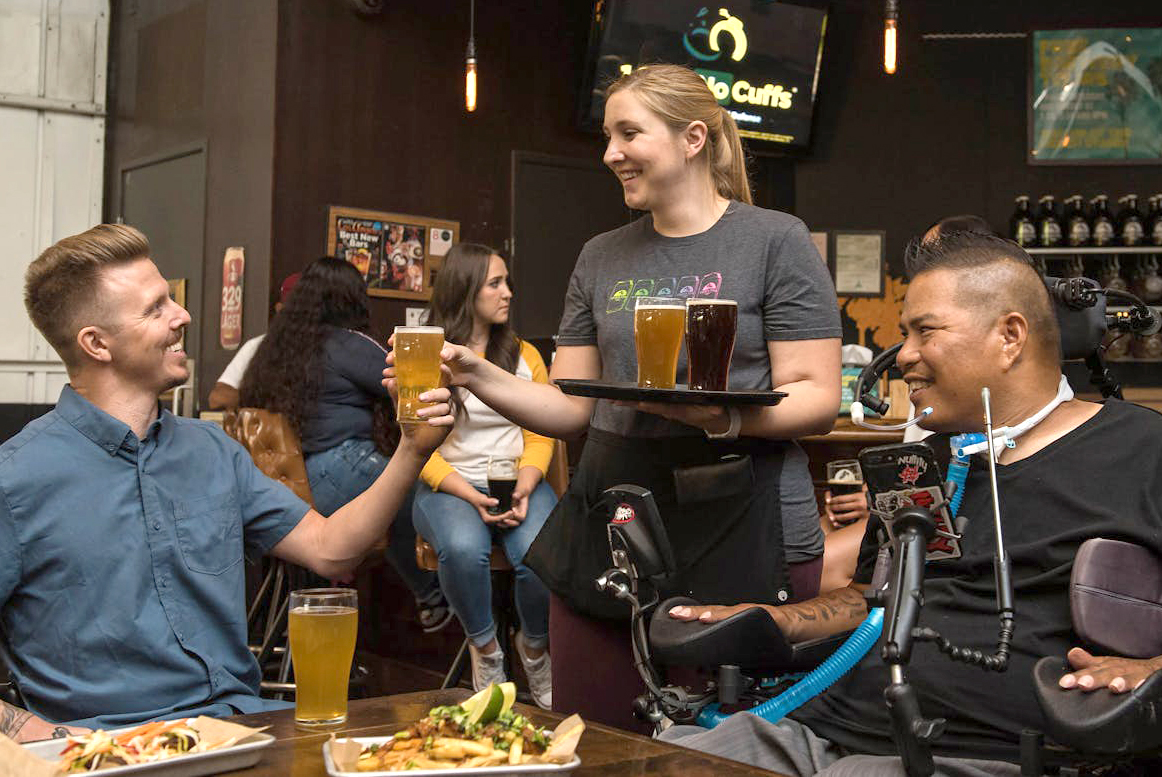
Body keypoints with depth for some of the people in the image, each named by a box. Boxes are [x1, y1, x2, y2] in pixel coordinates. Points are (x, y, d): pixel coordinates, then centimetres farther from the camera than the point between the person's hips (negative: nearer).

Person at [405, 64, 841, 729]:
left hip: (744, 525, -4)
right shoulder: (601, 259, 14)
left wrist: (729, 418, -25)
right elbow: (572, 407, 13)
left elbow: (818, 400, -6)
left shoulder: (776, 242, -1)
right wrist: (479, 376, -3)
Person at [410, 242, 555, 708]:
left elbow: (541, 437, 7)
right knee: (463, 548, -36)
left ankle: (534, 647, 2)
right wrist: (471, 497, -17)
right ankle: (484, 648, -7)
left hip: (519, 483, 2)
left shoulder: (524, 355, 12)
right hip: (448, 487, -2)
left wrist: (523, 489, -12)